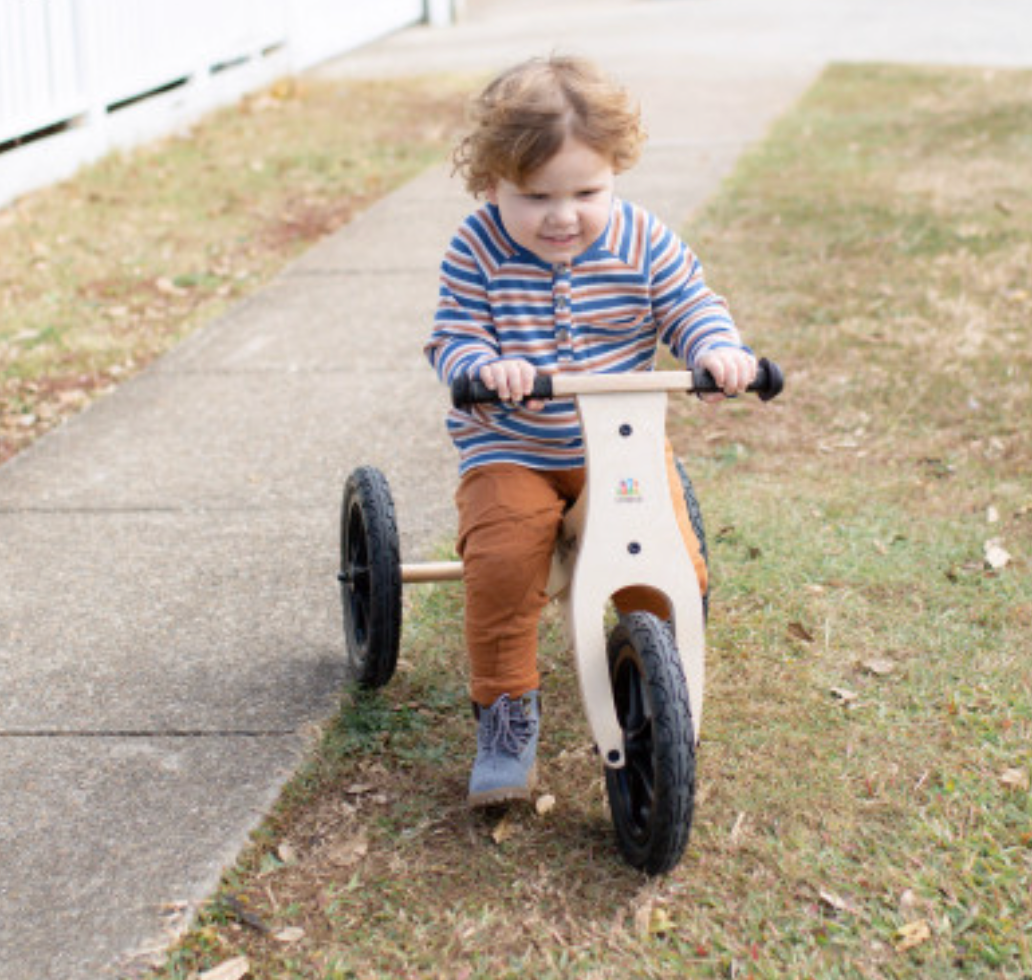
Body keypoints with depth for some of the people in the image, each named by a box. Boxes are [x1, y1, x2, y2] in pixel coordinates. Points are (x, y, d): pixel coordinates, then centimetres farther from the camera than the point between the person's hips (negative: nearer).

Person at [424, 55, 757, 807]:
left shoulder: (643, 241, -5)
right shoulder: (479, 248, -10)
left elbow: (692, 307, -1)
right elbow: (453, 339, -10)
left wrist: (718, 350, -24)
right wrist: (486, 369, -33)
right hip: (510, 450, -1)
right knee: (501, 561, -25)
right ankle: (507, 706, -3)